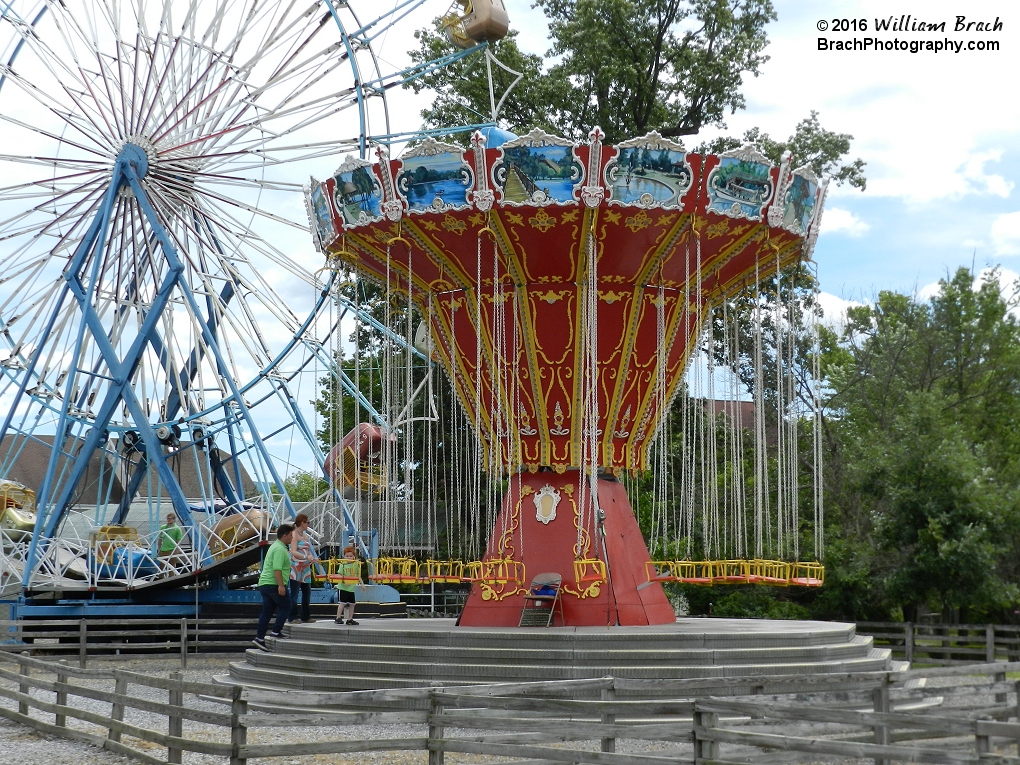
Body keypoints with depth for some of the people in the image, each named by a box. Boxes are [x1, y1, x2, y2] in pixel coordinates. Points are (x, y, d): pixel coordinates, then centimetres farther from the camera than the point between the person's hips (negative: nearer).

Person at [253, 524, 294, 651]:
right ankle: (275, 632, -5)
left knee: (267, 611, 9)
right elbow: (277, 569, -22)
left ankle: (260, 637, 6)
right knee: (285, 607, 0)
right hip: (274, 584, -10)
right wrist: (281, 585, -25)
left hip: (264, 583, 10)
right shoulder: (280, 549, -14)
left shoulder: (275, 546, 20)